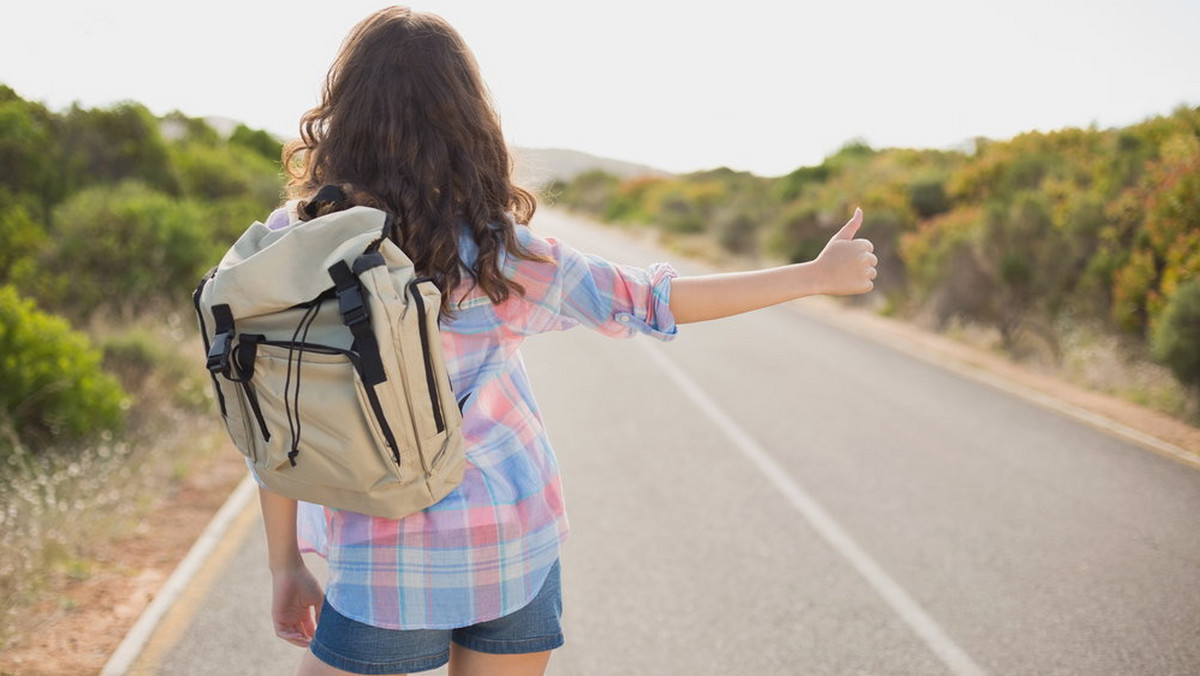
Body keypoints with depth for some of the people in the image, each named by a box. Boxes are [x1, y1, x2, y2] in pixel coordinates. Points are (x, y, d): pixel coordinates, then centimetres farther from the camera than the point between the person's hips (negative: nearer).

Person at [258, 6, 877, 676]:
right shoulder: (496, 253, -9)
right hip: (519, 547, 2)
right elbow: (651, 301, -3)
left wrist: (286, 566, 5)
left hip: (385, 567, -1)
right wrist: (815, 274, 7)